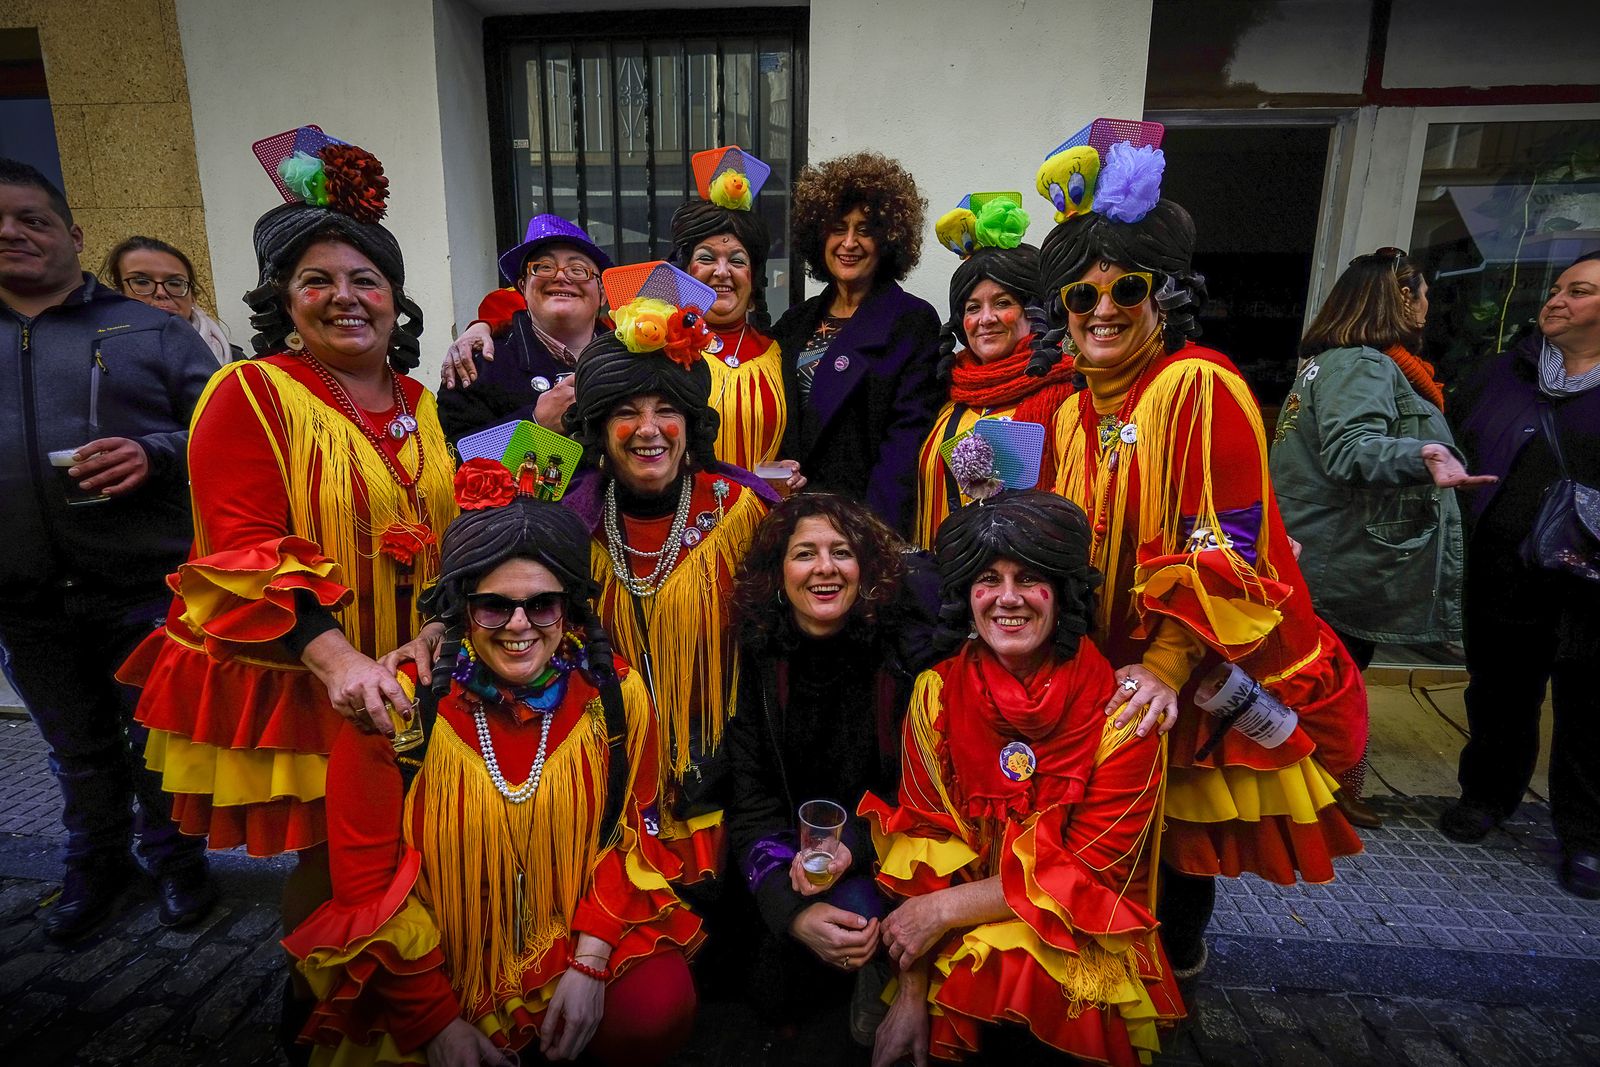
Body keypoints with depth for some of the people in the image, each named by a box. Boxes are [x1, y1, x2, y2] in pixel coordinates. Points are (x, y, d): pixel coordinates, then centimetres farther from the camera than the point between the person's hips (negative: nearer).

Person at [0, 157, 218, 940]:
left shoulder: (151, 334, 2)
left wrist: (155, 456, -20)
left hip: (146, 588, -3)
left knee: (158, 742, 10)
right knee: (77, 749, 18)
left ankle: (173, 860, 31)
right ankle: (96, 864, 39)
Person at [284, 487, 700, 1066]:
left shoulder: (615, 696, -11)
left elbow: (625, 835, -1)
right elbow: (366, 878, -10)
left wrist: (591, 965, -12)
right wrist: (436, 1020, -11)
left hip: (573, 935, 1)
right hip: (436, 957, 0)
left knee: (658, 1010, -22)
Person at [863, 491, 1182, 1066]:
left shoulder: (1121, 714, -14)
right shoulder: (937, 693, -6)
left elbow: (1088, 874, -11)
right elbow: (920, 841, -5)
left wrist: (948, 907, -15)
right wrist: (911, 996, -11)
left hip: (1077, 942, -1)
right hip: (952, 946, 2)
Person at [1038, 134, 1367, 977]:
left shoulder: (1200, 387, -18)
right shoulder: (1073, 414, 4)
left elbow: (1227, 549, -23)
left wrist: (1166, 667, -28)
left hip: (1207, 677, -5)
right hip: (1107, 669, 6)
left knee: (1184, 828, 14)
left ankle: (1175, 954, 42)